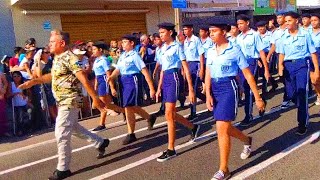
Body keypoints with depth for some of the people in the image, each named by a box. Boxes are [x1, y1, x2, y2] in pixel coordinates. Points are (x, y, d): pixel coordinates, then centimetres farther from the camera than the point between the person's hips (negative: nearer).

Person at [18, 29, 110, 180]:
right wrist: (33, 82, 19)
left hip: (69, 101, -10)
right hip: (63, 101, 10)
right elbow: (53, 75, 26)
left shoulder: (69, 58, -18)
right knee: (73, 128, 21)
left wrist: (95, 99, -26)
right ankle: (100, 143, 34)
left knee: (61, 134, -4)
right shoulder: (57, 58, 11)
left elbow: (84, 79, -24)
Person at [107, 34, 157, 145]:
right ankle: (150, 118, 40)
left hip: (133, 80, -8)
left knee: (129, 107, -6)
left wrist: (151, 88, -18)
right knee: (132, 107, 16)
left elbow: (145, 72, -15)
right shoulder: (122, 56, 11)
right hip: (124, 81, 8)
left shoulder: (134, 55, -12)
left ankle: (131, 134, 7)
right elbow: (117, 70, 11)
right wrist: (111, 77, -11)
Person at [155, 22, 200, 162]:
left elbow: (186, 69, -8)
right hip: (165, 80, 8)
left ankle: (171, 150, -2)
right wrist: (159, 88, 19)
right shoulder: (163, 48, 16)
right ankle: (193, 127, 37)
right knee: (171, 114, 12)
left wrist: (191, 89, -13)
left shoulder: (177, 47, -6)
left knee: (169, 115, -10)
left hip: (173, 78, -8)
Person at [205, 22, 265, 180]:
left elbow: (248, 75, -5)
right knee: (225, 128, 15)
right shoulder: (210, 51, 8)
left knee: (222, 129, -11)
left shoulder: (234, 50, -7)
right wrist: (208, 95, -4)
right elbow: (208, 75, 9)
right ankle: (247, 141, 46)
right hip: (214, 89, 6)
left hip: (228, 88, -6)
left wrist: (257, 97, -4)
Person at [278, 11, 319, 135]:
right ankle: (303, 110, 39)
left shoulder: (305, 35, -2)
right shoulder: (284, 37, 8)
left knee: (302, 94, -9)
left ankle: (302, 124, 1)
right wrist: (280, 66, -7)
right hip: (288, 65, 4)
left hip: (302, 64, -4)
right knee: (291, 94, 7)